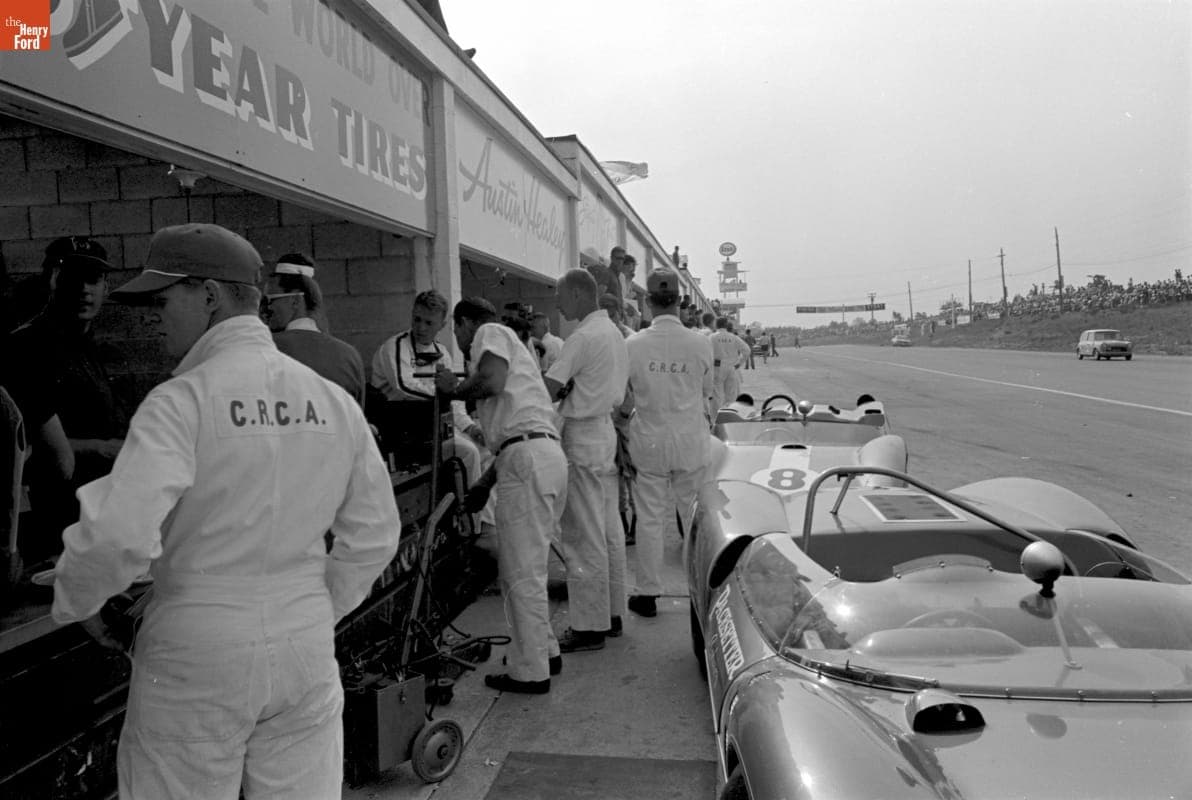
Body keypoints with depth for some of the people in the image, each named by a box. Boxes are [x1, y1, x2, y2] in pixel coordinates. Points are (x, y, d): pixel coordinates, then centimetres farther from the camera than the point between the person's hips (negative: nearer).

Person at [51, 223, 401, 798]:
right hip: (308, 650, 5)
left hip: (196, 656, -4)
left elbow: (119, 534, -23)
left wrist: (77, 601, -2)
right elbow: (374, 533, 5)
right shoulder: (333, 400, 1)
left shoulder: (181, 401, -14)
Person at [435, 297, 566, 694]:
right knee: (527, 567, 19)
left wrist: (453, 388, 1)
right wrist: (486, 482, 34)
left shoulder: (490, 332, 5)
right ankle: (544, 651, 28)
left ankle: (530, 672, 6)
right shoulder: (511, 344, 32)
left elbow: (492, 382, -18)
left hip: (527, 457, -10)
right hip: (547, 453, 10)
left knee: (522, 572, -3)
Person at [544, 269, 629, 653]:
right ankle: (612, 613, 23)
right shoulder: (614, 332, 15)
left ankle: (589, 625, 4)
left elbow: (548, 389, -21)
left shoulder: (583, 337, -16)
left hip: (583, 437, -10)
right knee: (610, 531, 14)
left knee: (584, 536, -3)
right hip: (606, 430, 10)